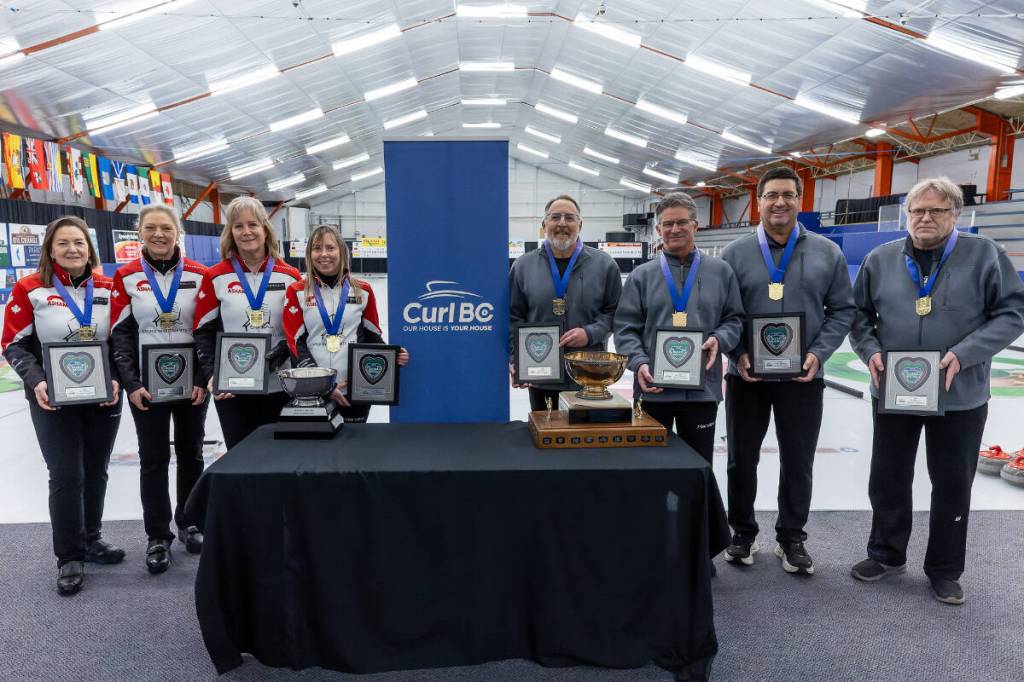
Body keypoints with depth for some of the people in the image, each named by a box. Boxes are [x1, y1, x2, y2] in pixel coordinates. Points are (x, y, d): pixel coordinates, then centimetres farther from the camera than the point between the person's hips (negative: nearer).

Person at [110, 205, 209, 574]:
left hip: (192, 382, 1)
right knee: (154, 458, 6)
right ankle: (157, 536, 19)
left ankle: (189, 523, 30)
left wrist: (203, 379, -8)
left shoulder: (199, 275, -3)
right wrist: (131, 384, -9)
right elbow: (120, 334, -1)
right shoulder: (126, 277, -2)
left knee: (190, 453, 12)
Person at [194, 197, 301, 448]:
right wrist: (213, 374, -10)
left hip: (280, 387, 1)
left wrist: (284, 349, -14)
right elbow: (203, 331, 2)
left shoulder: (290, 276, 2)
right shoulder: (216, 277, 1)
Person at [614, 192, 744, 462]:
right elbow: (626, 328, 1)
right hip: (653, 388, 0)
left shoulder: (721, 272, 8)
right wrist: (639, 363, -14)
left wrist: (719, 339, -11)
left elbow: (735, 319, 9)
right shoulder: (642, 276, 6)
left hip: (703, 388, 1)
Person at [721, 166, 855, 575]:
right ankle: (742, 533, 28)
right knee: (741, 460, 10)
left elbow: (842, 310, 3)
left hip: (803, 378, 1)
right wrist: (738, 353, -13)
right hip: (747, 376, 0)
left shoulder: (827, 253, 2)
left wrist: (819, 353, -10)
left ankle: (792, 538, 27)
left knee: (798, 463, 10)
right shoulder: (735, 253, 0)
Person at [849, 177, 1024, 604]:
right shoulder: (880, 259, 2)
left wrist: (964, 354, -19)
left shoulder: (984, 254, -5)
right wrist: (870, 350, -9)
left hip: (960, 397, -2)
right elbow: (859, 313, 10)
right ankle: (887, 554, 32)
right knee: (887, 478, 13)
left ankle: (945, 571, 28)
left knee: (953, 485, 10)